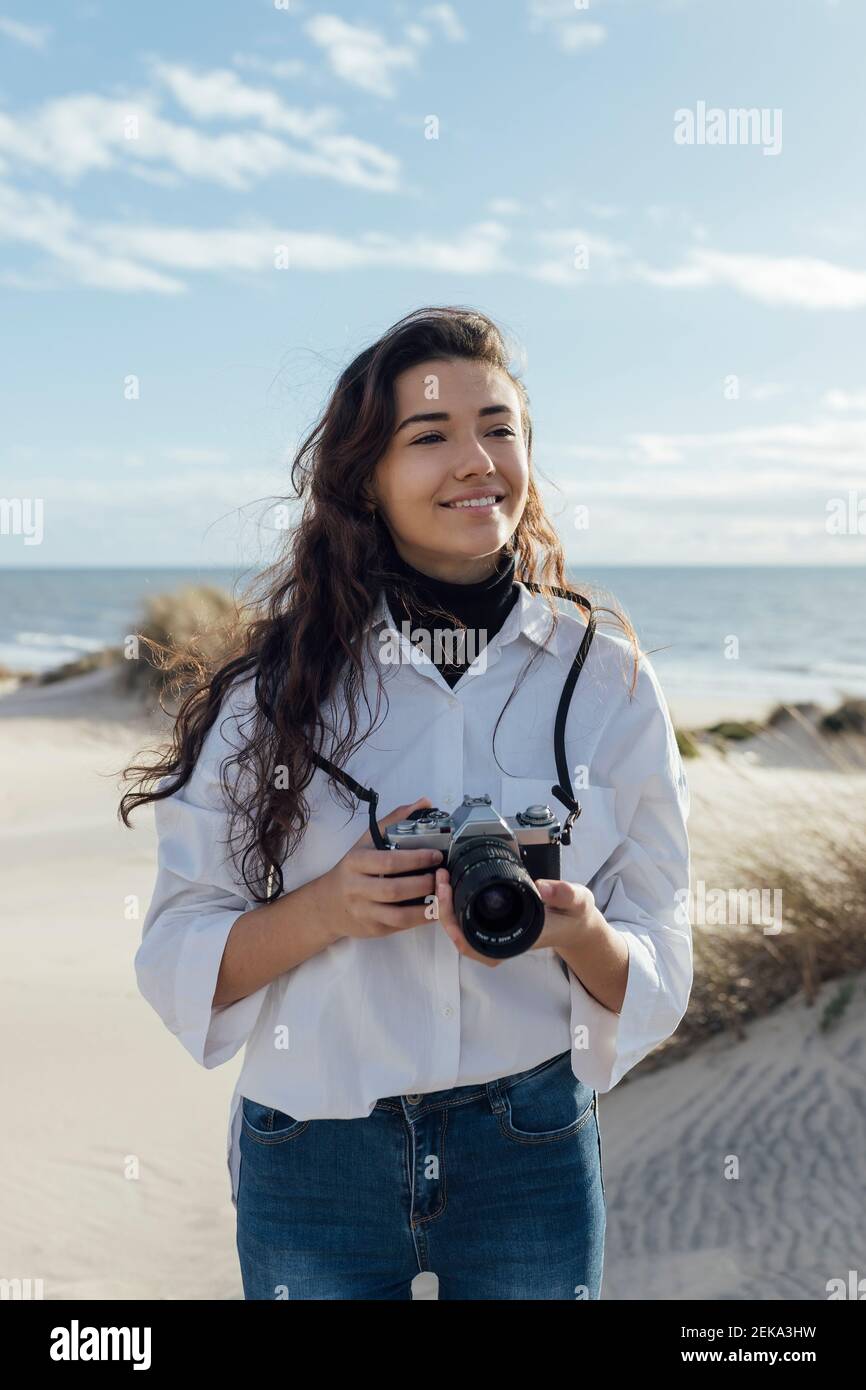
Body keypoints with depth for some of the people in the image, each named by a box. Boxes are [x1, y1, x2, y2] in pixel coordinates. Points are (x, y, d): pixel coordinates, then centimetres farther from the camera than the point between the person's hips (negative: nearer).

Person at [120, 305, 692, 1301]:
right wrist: (326, 909, -21)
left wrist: (576, 932, -21)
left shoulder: (609, 682, -4)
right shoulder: (280, 684, -6)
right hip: (312, 1150, 0)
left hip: (531, 1150, 1)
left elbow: (655, 975, 0)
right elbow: (179, 957, -4)